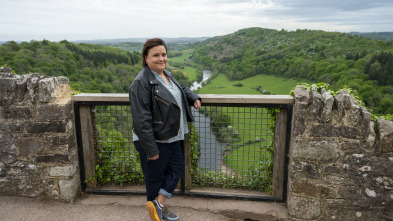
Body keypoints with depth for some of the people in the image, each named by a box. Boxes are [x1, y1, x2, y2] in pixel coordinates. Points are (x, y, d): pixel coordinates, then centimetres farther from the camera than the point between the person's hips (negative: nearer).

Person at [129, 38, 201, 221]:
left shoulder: (166, 74, 6)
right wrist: (151, 150, -23)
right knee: (155, 177, 9)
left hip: (171, 137, 9)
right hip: (154, 141, -9)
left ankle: (159, 205, 27)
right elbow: (142, 120, -25)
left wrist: (193, 97, 7)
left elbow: (180, 88, 27)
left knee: (177, 168, 17)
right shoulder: (141, 83, -22)